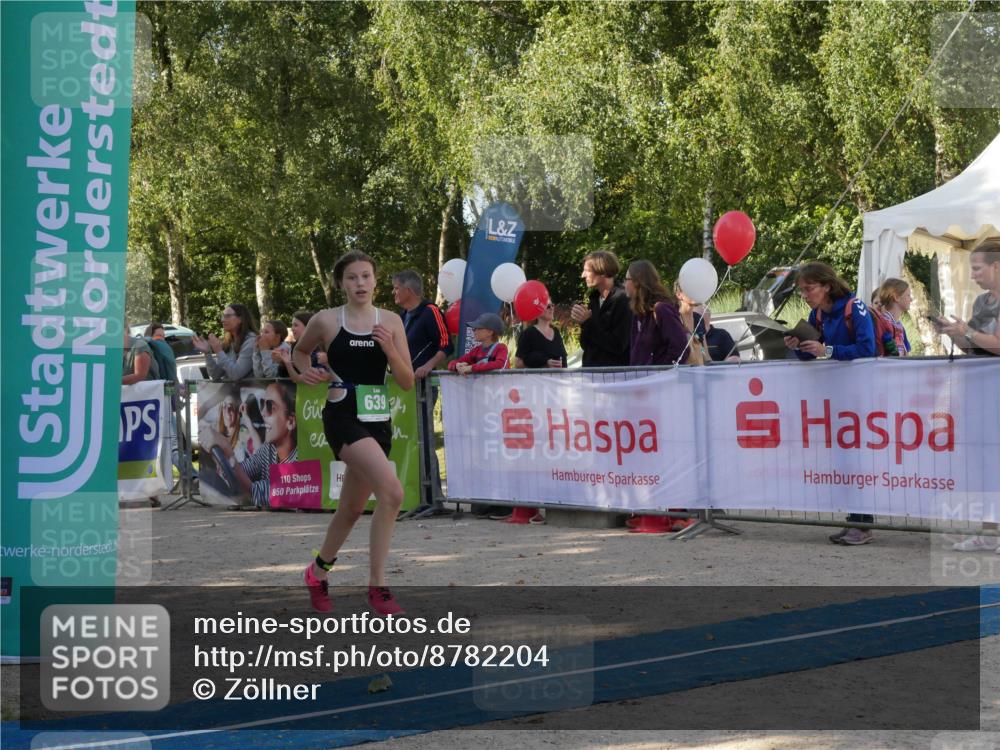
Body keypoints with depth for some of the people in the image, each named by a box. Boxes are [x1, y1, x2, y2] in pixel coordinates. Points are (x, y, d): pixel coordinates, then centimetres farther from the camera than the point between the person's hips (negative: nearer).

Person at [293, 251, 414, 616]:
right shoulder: (326, 321, -1)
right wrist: (307, 370, -1)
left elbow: (407, 382, 3)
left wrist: (389, 349, -12)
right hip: (343, 417, -5)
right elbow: (300, 351, 19)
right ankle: (376, 587, -16)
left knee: (352, 508, 17)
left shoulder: (391, 321, 5)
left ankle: (318, 572, 43)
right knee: (392, 492, -24)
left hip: (378, 420, 5)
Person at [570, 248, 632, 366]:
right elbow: (585, 345, 13)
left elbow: (618, 346, -18)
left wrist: (588, 322, -15)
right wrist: (582, 321, -6)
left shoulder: (622, 300, -11)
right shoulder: (594, 300, 10)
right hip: (590, 371, 7)